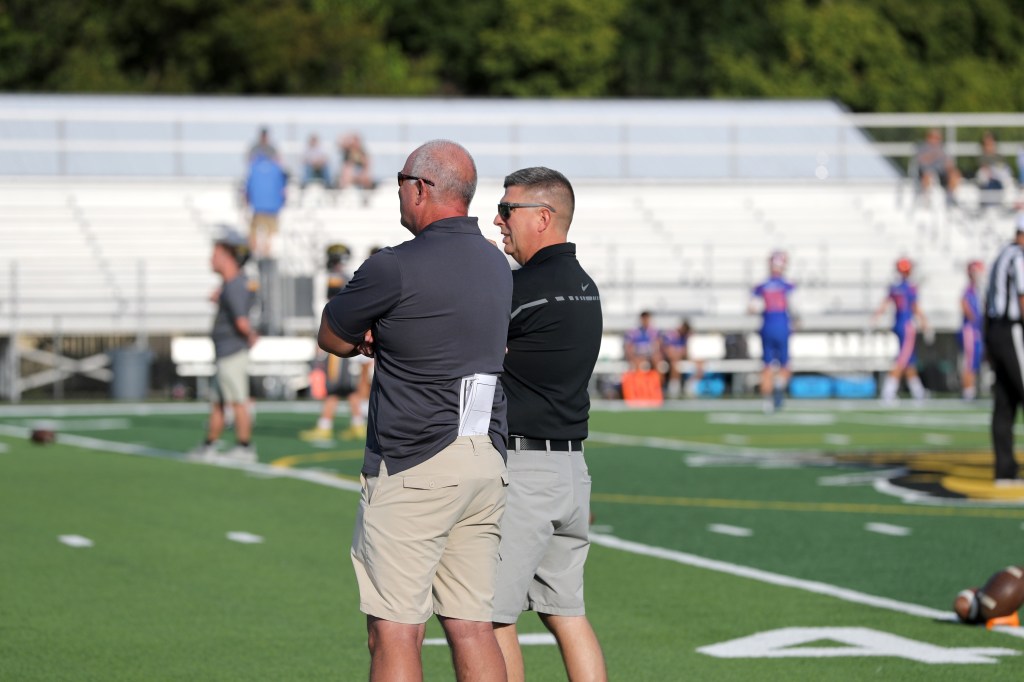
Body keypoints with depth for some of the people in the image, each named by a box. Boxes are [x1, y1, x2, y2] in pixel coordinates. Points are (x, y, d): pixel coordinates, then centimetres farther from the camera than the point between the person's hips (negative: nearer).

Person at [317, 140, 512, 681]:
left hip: (413, 470, -8)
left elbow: (332, 338, 1)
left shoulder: (394, 269, -12)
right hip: (486, 462, 8)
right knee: (472, 628, 7)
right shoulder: (495, 266, 12)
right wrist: (382, 335, 6)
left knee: (394, 633, -4)